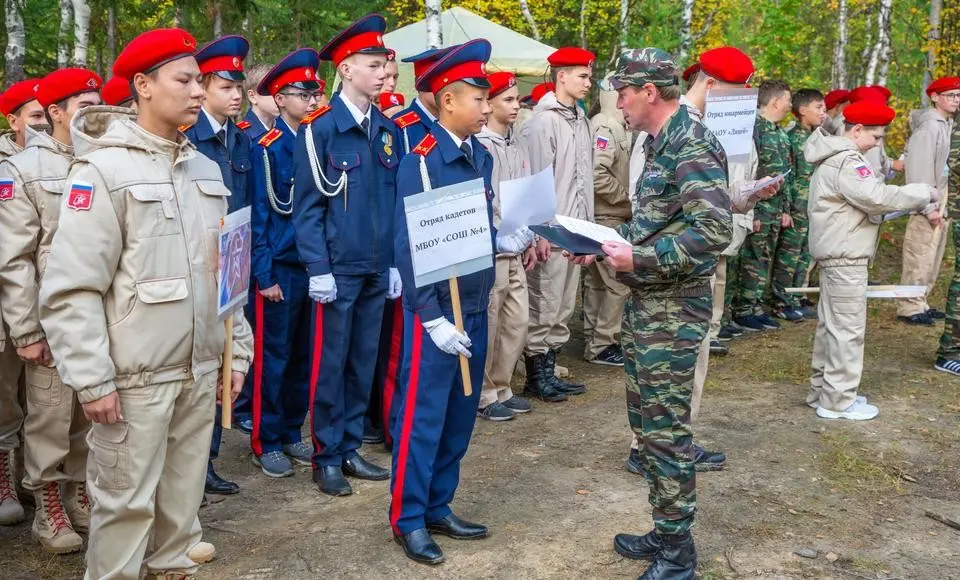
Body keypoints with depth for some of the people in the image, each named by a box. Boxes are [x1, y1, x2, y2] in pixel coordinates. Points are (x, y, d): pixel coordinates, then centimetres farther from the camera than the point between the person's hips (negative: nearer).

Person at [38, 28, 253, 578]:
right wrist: (92, 380, -16)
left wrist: (237, 350, 11)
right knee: (126, 501, 4)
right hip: (136, 375, -6)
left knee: (184, 491, 16)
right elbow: (70, 290, -14)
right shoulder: (103, 168, -10)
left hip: (200, 369, 6)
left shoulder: (206, 169, 10)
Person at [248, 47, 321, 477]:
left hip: (315, 264, 5)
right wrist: (264, 274, -11)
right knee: (273, 356, 3)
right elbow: (259, 215, -8)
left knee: (304, 356, 11)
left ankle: (292, 433, 25)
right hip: (281, 268, -5)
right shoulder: (266, 149, -7)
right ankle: (265, 442, 14)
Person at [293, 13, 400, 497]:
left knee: (364, 362, 12)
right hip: (338, 270, -5)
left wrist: (396, 262, 9)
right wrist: (318, 269, -14)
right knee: (329, 364, 5)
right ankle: (325, 458, 17)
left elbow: (395, 201, 12)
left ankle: (350, 449, 25)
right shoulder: (319, 129, -8)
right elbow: (307, 206, -9)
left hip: (377, 270, 6)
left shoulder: (388, 130, 9)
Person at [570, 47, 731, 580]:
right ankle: (664, 534, 29)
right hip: (644, 302, 10)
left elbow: (714, 231, -27)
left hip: (673, 307, -10)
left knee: (665, 427, -2)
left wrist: (639, 260, -23)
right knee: (646, 418, 16)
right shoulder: (659, 143, 13)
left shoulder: (693, 146, -17)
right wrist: (603, 244, 9)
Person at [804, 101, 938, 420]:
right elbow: (878, 197, -27)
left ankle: (823, 389, 25)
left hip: (836, 254, 11)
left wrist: (924, 207, 7)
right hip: (845, 256, -11)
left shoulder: (840, 157, 16)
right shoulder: (846, 163, -18)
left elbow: (874, 194, 16)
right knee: (848, 328, -5)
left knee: (830, 324, 16)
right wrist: (924, 193, -14)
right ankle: (838, 400, 1)